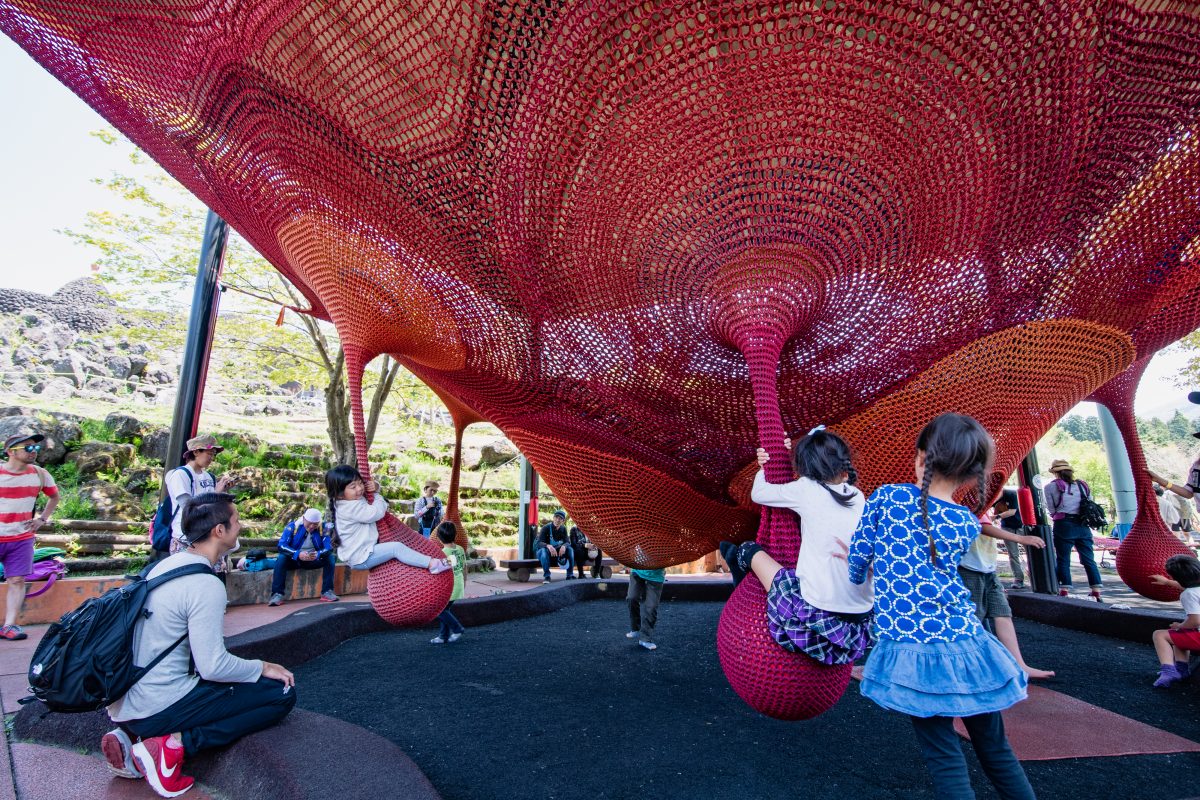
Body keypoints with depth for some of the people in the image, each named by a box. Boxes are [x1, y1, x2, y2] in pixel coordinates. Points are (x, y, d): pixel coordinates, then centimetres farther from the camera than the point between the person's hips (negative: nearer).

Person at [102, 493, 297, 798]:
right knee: (281, 694, -6)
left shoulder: (164, 565, 6)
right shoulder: (206, 585, -22)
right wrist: (262, 667, -6)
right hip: (158, 708, -9)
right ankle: (174, 744, -11)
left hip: (123, 703, 9)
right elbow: (213, 666, -22)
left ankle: (132, 735, 13)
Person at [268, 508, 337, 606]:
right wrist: (298, 554, -41)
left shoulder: (323, 528, -13)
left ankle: (327, 592, -18)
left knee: (329, 558, -22)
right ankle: (277, 594, -28)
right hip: (294, 559, -1)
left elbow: (329, 547, -20)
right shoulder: (293, 526, -15)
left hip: (314, 560, 1)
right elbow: (281, 546, -24)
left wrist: (318, 554, -43)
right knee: (281, 559, -29)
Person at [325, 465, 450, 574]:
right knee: (396, 547, -19)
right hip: (360, 558, -11)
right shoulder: (351, 507, -28)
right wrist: (377, 496, -8)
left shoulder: (354, 498, 4)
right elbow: (377, 513, -29)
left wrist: (375, 487, -9)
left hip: (359, 552, 11)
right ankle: (431, 564, -21)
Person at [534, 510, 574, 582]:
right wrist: (548, 546, -48)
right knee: (544, 550, -38)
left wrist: (564, 546, -37)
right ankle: (546, 576, -29)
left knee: (570, 549, -19)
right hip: (540, 551, -4)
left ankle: (570, 575, -14)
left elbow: (567, 542, -12)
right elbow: (539, 543, -28)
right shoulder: (546, 527, -19)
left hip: (556, 551, 4)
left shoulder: (563, 529, -5)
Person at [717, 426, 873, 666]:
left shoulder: (807, 489, -7)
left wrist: (765, 468, 26)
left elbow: (758, 493, 6)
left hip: (818, 615, -6)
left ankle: (740, 558, 42)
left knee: (751, 550, 15)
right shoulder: (857, 496, 7)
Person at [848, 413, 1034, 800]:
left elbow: (856, 570, -2)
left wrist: (874, 563, 21)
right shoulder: (968, 524, 1)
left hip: (910, 655, -3)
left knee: (946, 759, 9)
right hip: (966, 649, 3)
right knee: (996, 750, 21)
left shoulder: (886, 497, -8)